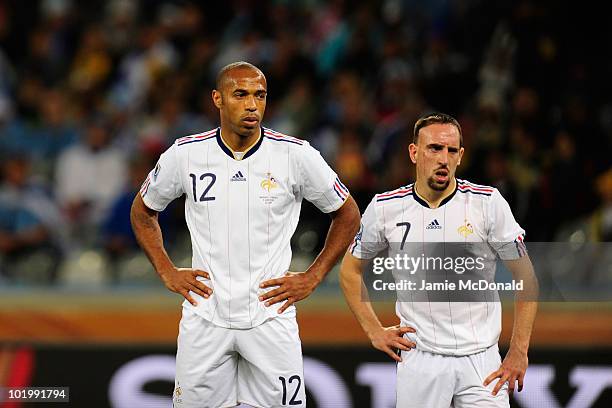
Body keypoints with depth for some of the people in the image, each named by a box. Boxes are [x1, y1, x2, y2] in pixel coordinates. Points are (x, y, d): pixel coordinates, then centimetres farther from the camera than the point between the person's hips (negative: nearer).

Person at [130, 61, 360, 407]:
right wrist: (168, 272, 7)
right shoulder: (185, 154, -1)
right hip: (205, 315, 1)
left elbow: (348, 216, 8)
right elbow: (143, 212, 17)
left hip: (270, 314, -1)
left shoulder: (297, 155, -5)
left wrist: (312, 278, 2)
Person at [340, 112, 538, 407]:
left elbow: (525, 276, 0)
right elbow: (350, 270, 16)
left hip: (480, 358, -1)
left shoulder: (488, 203, -4)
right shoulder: (385, 208, 1)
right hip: (418, 358, 1)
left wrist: (518, 352, -5)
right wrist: (375, 332, 6)